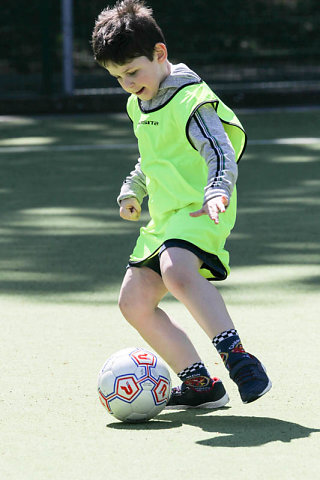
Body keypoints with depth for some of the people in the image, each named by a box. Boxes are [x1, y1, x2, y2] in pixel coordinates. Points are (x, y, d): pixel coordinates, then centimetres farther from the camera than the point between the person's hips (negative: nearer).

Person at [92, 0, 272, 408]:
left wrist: (217, 192, -41)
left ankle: (235, 356, -38)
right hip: (163, 218, 10)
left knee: (177, 271, -37)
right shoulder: (138, 105, 16)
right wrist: (133, 191, 22)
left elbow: (220, 152, -25)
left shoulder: (191, 100, -14)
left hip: (199, 213, -10)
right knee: (134, 301, 7)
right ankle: (199, 384, 12)